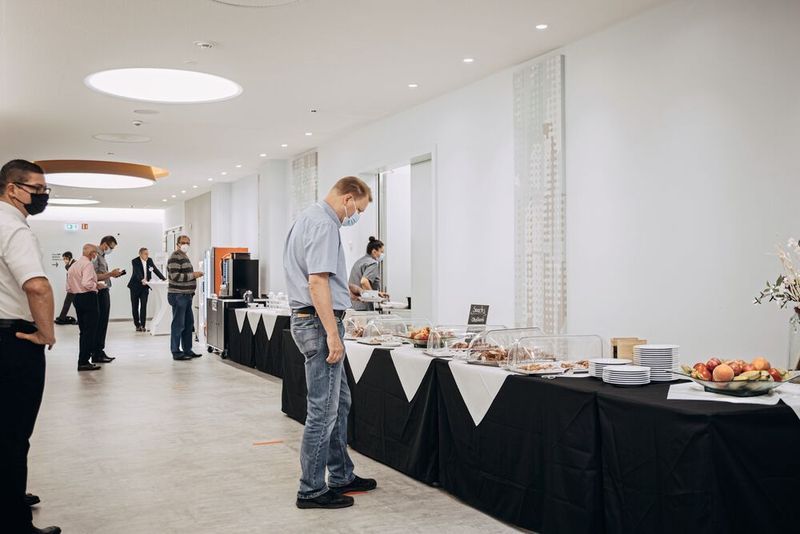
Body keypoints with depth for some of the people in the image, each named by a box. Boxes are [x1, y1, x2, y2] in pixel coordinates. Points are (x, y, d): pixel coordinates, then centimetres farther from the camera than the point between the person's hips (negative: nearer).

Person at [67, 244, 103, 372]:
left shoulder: (73, 266, 15)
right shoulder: (88, 264, -12)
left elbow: (69, 288, 16)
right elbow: (86, 283, -25)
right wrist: (96, 285, -8)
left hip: (77, 298, 9)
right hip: (88, 298, -9)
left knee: (83, 330, 14)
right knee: (90, 330, -5)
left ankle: (93, 355, 22)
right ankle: (83, 362, -6)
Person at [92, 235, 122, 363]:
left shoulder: (102, 256, 17)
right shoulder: (96, 255, -12)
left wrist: (112, 274, 7)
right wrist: (110, 274, -18)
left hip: (105, 291, 10)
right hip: (100, 292, -10)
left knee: (103, 323, 12)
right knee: (100, 324, -5)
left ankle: (99, 351, 18)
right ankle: (97, 354, 0)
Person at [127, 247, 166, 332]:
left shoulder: (150, 260, 2)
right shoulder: (135, 261, -14)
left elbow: (155, 270, 4)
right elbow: (137, 272, -29)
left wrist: (164, 279, -7)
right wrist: (142, 280, -47)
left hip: (145, 287, 3)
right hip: (135, 287, -3)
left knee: (144, 306, -7)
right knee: (135, 306, 5)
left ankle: (142, 325, -9)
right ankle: (137, 325, 15)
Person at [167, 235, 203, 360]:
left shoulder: (185, 257, 19)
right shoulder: (175, 257, -12)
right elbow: (175, 276, -21)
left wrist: (194, 275, 14)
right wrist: (193, 275, -18)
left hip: (186, 295, 10)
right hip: (178, 295, -10)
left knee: (189, 323, 13)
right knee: (178, 324, -5)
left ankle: (187, 350, 21)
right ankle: (176, 352, 1)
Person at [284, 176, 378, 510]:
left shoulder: (309, 217, 17)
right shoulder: (324, 224, -16)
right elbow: (317, 283, -24)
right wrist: (332, 333, -24)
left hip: (307, 318, 11)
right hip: (320, 322, -11)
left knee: (339, 402, 18)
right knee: (323, 411, -2)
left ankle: (341, 476, 28)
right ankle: (311, 491, 8)